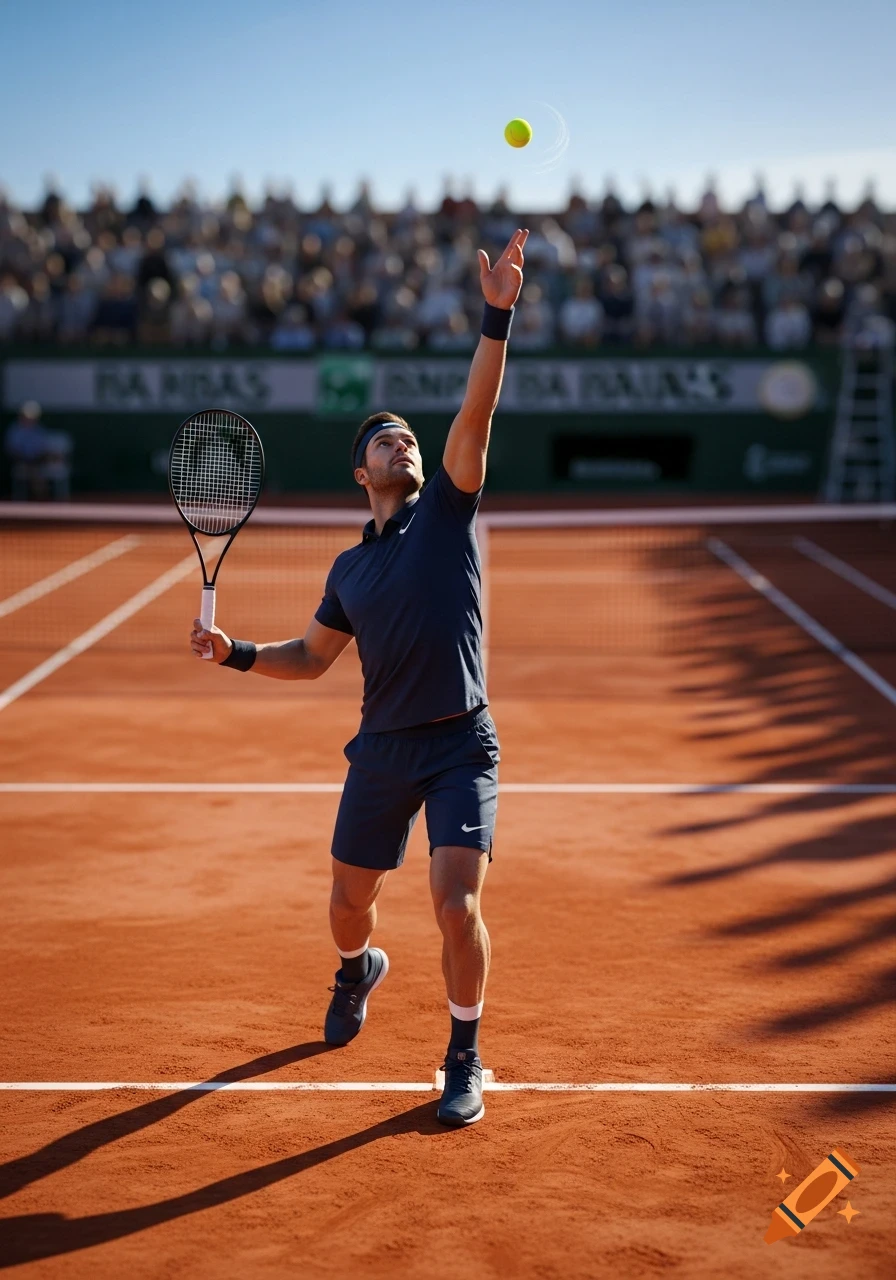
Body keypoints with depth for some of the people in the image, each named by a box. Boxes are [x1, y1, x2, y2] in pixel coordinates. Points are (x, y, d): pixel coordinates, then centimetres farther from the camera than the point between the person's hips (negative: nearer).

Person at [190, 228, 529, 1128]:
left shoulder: (448, 508, 0)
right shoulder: (350, 567, 11)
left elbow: (475, 414, -14)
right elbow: (311, 658, 18)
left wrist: (496, 317, -25)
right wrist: (236, 653, 2)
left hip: (459, 745, -4)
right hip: (381, 750, 4)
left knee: (458, 905, -16)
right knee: (348, 903, 15)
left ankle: (465, 1061, 6)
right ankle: (358, 972, 53)